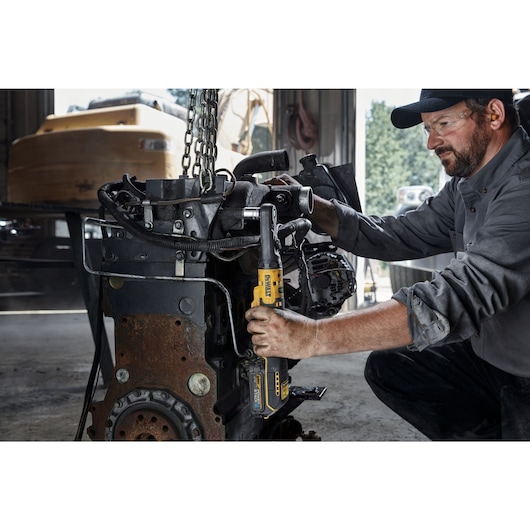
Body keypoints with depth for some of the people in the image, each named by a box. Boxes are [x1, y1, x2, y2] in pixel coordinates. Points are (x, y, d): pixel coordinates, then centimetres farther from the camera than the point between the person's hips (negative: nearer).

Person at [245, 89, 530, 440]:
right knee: (386, 367, 7)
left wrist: (314, 336, -42)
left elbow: (462, 296, -38)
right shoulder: (467, 186, 5)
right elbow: (399, 236, 6)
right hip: (489, 356, 9)